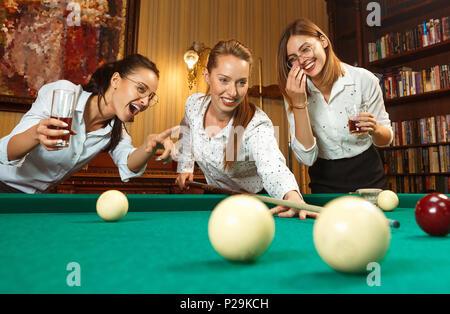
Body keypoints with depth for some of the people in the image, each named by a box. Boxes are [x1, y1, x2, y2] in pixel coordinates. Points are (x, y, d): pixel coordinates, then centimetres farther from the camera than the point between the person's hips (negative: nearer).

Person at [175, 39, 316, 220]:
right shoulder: (193, 104, -13)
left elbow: (272, 167, -46)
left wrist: (292, 196, -67)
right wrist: (185, 168, 8)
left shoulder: (256, 124, -29)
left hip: (254, 202, -2)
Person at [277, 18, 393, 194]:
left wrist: (374, 129, -23)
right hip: (324, 183, 1)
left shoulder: (364, 80, -12)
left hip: (367, 178, -1)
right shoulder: (293, 94, -10)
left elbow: (386, 139, -1)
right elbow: (307, 158, -19)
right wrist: (299, 103, -26)